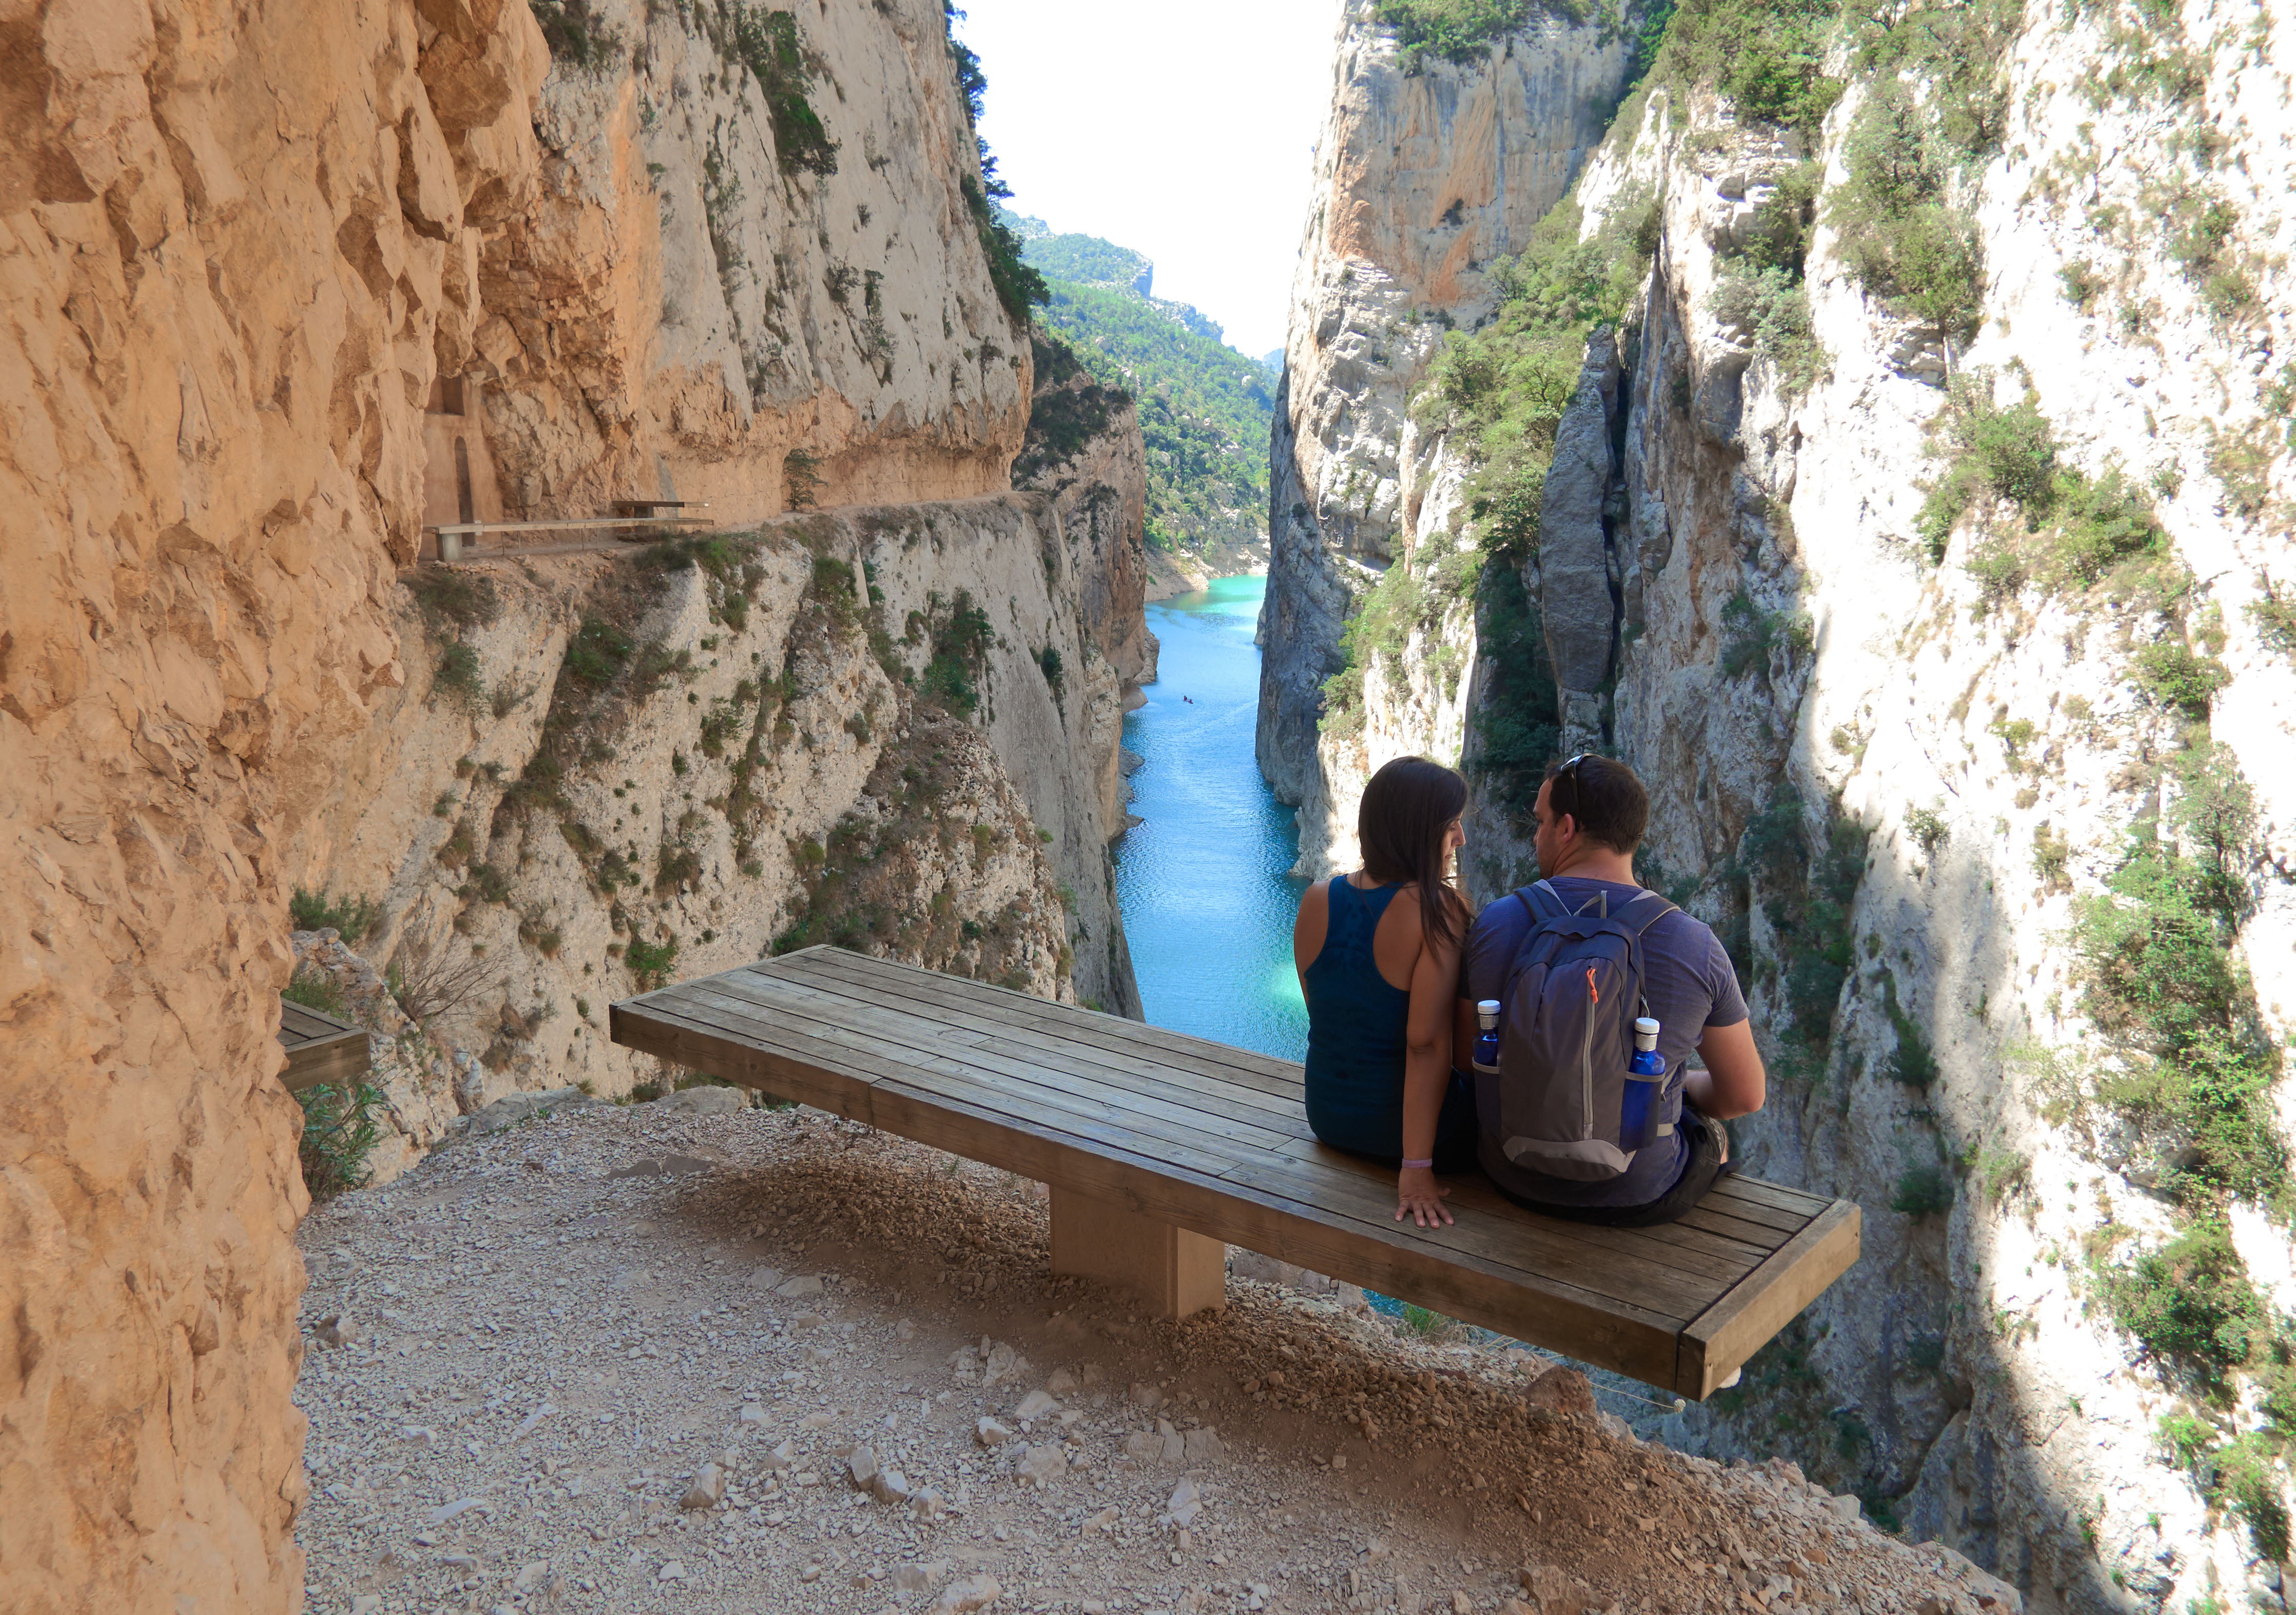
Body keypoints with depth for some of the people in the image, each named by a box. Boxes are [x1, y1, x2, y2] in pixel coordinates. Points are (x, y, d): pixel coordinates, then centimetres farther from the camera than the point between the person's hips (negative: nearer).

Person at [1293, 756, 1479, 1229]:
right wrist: (1416, 1166, -24)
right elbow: (1426, 1042, -26)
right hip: (1411, 1119, -6)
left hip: (1327, 1116, 6)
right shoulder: (1438, 910, -23)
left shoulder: (1316, 900, -5)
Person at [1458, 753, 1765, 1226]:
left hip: (1516, 1179, 2)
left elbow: (1464, 1051, 0)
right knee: (1712, 1132, 34)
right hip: (1639, 1197, -2)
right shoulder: (1697, 947, -16)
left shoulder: (1495, 923, -12)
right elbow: (1745, 1095, -5)